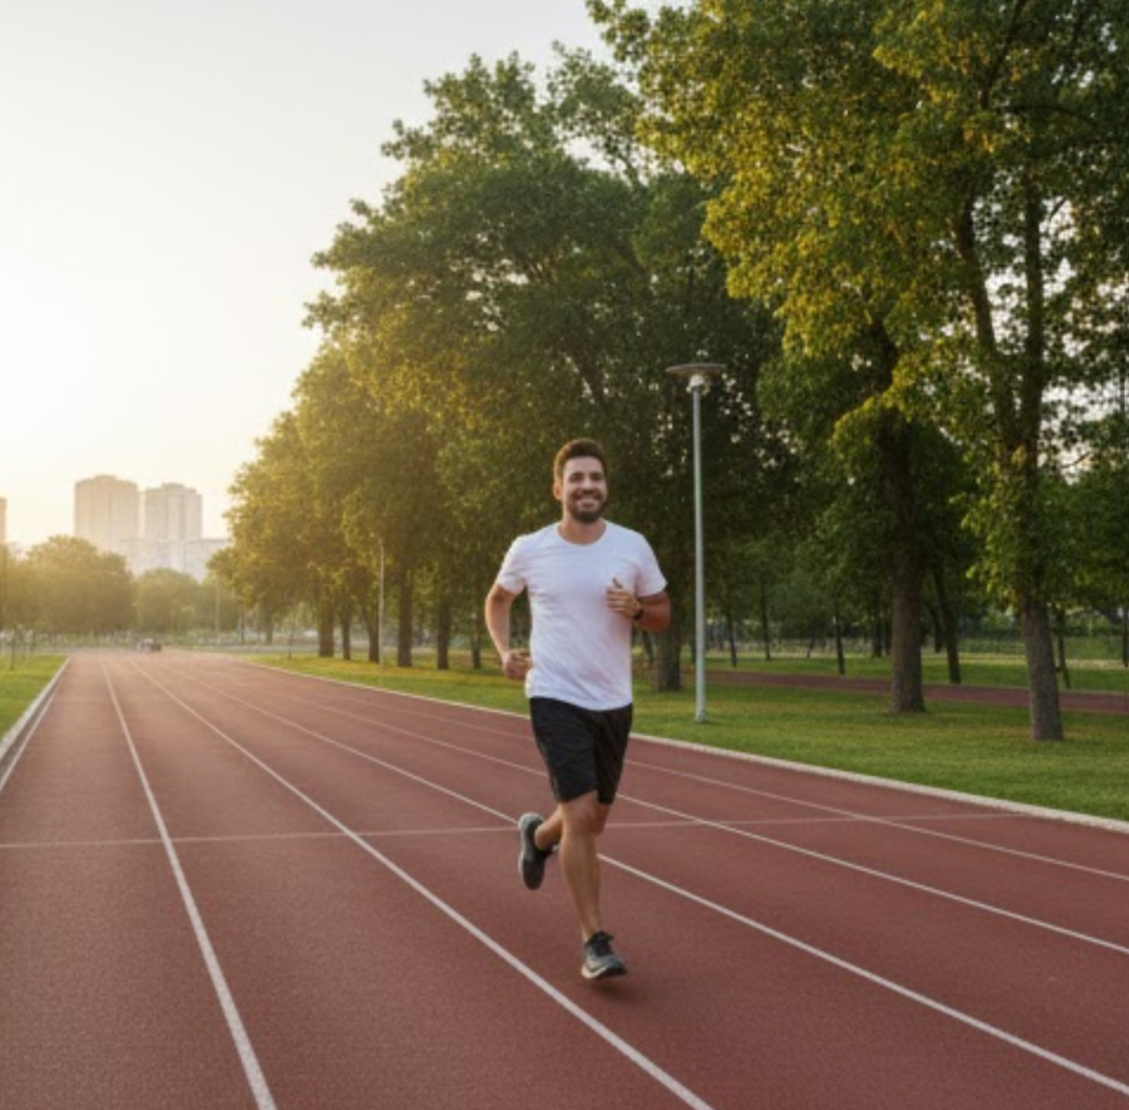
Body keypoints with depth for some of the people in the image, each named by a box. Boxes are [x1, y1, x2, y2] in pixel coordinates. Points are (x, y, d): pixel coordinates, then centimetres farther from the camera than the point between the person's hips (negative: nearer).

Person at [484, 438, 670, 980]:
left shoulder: (633, 547, -2)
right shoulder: (528, 550, -4)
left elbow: (662, 615, 8)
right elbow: (497, 599, 15)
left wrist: (635, 609, -15)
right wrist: (504, 650, -2)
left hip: (613, 703, 3)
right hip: (555, 698, -3)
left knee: (592, 821, 15)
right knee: (581, 816, -15)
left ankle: (538, 834, 51)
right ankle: (594, 942, -4)